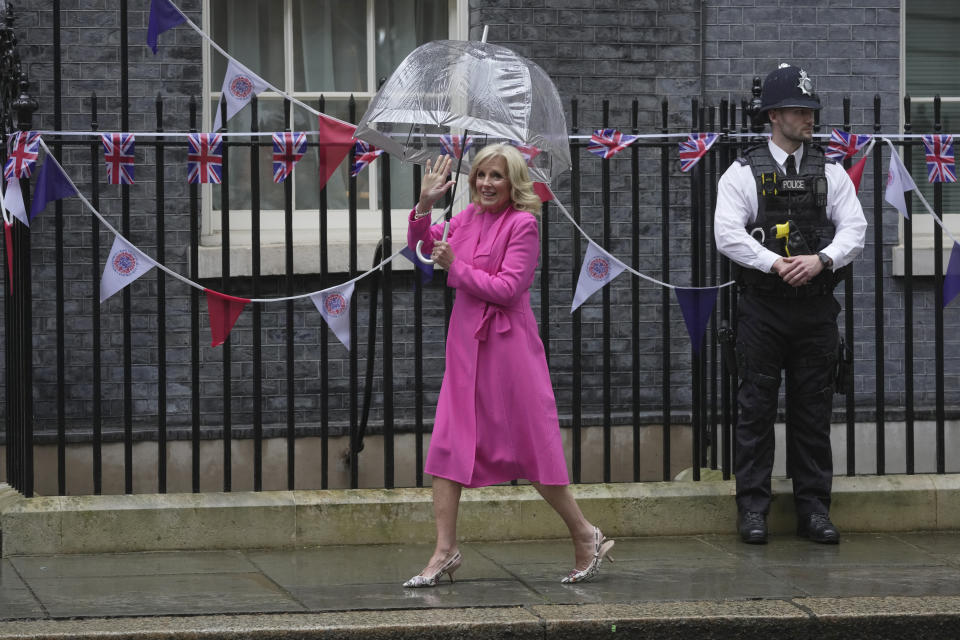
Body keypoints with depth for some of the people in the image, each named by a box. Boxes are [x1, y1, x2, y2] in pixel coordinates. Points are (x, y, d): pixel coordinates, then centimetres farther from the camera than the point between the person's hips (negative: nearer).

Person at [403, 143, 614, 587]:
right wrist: (425, 204, 3)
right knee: (449, 445, 1)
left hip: (508, 346, -7)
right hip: (465, 343, 7)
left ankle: (586, 538, 14)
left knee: (534, 446, 0)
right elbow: (422, 245, 19)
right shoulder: (467, 218, 9)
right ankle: (445, 551, 5)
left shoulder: (522, 224, -10)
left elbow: (507, 289, -16)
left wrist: (456, 266, -11)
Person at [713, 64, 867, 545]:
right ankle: (752, 508, 5)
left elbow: (854, 230, 2)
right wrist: (775, 264, -19)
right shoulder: (744, 173, 1)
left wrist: (821, 259, -16)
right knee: (756, 407, -1)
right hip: (762, 307, -3)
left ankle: (814, 509, 11)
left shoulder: (830, 172, 9)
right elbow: (727, 234, -9)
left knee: (814, 410, 5)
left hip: (816, 307, 3)